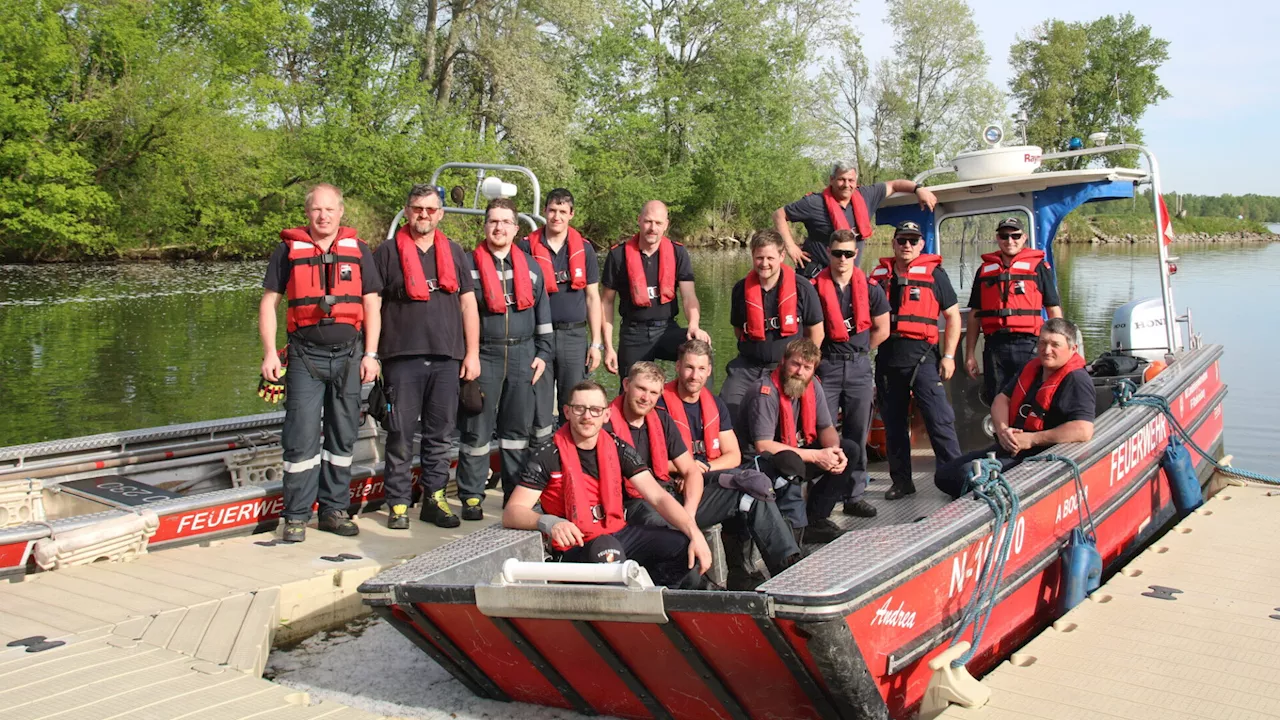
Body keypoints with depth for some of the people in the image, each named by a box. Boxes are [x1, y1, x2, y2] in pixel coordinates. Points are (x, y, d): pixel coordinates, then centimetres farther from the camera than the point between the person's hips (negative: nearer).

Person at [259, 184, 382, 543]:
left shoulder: (357, 250, 8)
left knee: (342, 436, 8)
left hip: (348, 354, 2)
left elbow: (372, 304, 8)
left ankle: (334, 510, 19)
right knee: (301, 438, -5)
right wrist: (269, 353, -3)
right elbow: (268, 302, 6)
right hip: (305, 355, -2)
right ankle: (296, 516, 4)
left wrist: (370, 354, 0)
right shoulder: (289, 250, 5)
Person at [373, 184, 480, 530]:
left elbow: (468, 305, 13)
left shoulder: (455, 253, 14)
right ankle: (398, 505, 7)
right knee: (401, 435, -1)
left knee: (441, 435, 7)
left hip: (446, 359, 3)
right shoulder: (387, 253, 6)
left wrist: (472, 353, 7)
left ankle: (434, 499, 17)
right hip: (402, 358, -3)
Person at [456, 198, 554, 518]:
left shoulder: (531, 267, 13)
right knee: (477, 429, 0)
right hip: (483, 355, -3)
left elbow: (543, 313, 16)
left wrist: (543, 353, 9)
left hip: (522, 356, 3)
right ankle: (471, 497, 9)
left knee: (519, 429, 8)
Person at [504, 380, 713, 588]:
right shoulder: (550, 456, -8)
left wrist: (695, 533, -16)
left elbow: (658, 497, 0)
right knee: (608, 552, -38)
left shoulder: (617, 449, 4)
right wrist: (548, 522, -37)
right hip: (576, 546, -4)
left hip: (621, 534, 5)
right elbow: (511, 513, -14)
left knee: (690, 552, -14)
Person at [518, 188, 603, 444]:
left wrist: (596, 343, 4)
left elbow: (592, 297, 8)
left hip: (574, 336, 1)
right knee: (539, 404, 3)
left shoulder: (584, 249, 6)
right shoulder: (527, 247, 1)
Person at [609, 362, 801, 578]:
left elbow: (691, 472, 12)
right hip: (636, 504, -7)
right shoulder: (608, 424, -5)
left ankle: (788, 565, -3)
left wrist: (688, 513, -8)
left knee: (751, 493, -2)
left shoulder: (661, 419, 14)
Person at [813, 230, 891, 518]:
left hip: (859, 366, 2)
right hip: (826, 367, -2)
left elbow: (882, 329, 11)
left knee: (857, 434, 7)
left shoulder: (870, 289, 2)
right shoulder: (815, 288, -5)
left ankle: (855, 495, 17)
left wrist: (857, 351, 9)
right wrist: (829, 353, 3)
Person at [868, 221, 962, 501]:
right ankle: (901, 481, 20)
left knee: (939, 419, -10)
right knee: (893, 422, 10)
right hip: (887, 357, 4)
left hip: (922, 355, -4)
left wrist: (949, 355, -4)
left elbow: (953, 316, 4)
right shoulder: (879, 275, 12)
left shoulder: (934, 274, 3)